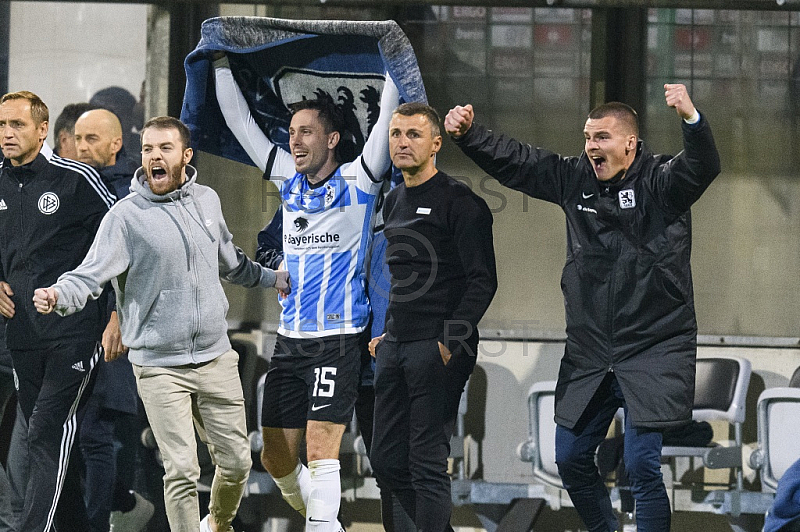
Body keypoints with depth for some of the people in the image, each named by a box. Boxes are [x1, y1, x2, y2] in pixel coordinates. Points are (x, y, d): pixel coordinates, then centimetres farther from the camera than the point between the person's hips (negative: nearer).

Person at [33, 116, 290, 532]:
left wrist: (271, 278, 29)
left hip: (216, 359, 5)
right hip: (160, 367, -5)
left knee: (236, 462, 10)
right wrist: (58, 296, -37)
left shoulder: (207, 201, 7)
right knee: (182, 471, -10)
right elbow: (91, 274, -19)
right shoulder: (126, 216, -10)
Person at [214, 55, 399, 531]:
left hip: (339, 338, -6)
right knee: (276, 459, 8)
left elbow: (388, 116, -12)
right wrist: (221, 63, 13)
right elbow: (241, 123, 15)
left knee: (320, 453, -14)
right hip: (290, 340, 6)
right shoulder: (289, 179, 10)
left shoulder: (357, 181, -4)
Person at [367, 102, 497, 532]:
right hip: (394, 348, 9)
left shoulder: (459, 202, -9)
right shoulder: (394, 203, 17)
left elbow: (482, 281, -13)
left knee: (427, 464, -8)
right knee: (386, 460, 9)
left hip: (437, 350, -9)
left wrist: (450, 341, -20)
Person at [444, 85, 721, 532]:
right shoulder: (576, 179, 6)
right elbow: (513, 160, 11)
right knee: (571, 459, 12)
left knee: (642, 465, -12)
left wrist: (692, 118, -47)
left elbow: (703, 167, -28)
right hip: (589, 355, 6)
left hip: (652, 354, -6)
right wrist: (467, 134, -5)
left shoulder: (661, 181, -9)